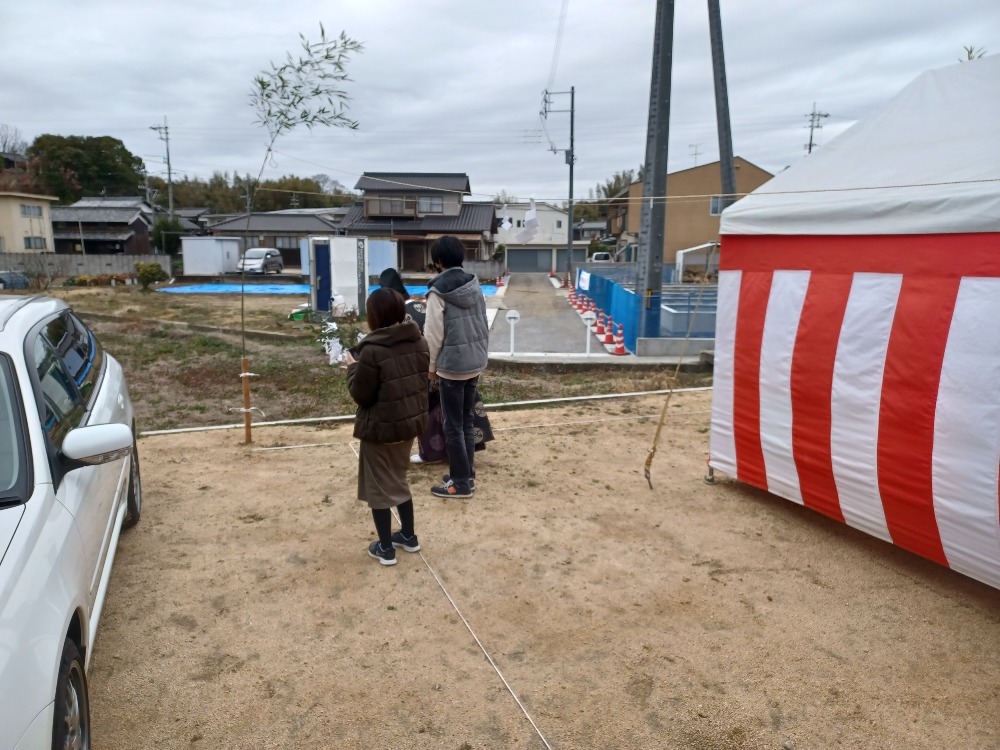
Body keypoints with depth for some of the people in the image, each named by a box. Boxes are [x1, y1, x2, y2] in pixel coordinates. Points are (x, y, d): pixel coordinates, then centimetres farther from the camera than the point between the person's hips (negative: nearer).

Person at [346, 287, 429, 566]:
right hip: (410, 422, 7)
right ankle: (409, 536, 34)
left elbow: (360, 395, -16)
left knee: (379, 485, 10)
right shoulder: (419, 342, -1)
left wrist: (353, 367, -1)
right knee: (398, 479, 24)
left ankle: (385, 548, 20)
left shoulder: (372, 351, -22)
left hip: (380, 428, -7)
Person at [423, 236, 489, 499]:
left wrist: (432, 366, 0)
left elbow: (434, 334, -13)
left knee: (453, 425, 3)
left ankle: (461, 482, 9)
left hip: (452, 365, -7)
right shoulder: (474, 285, 5)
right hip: (476, 362, 7)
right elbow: (484, 325, 9)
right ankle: (467, 473, 26)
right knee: (468, 420, 17)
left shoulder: (438, 291, -14)